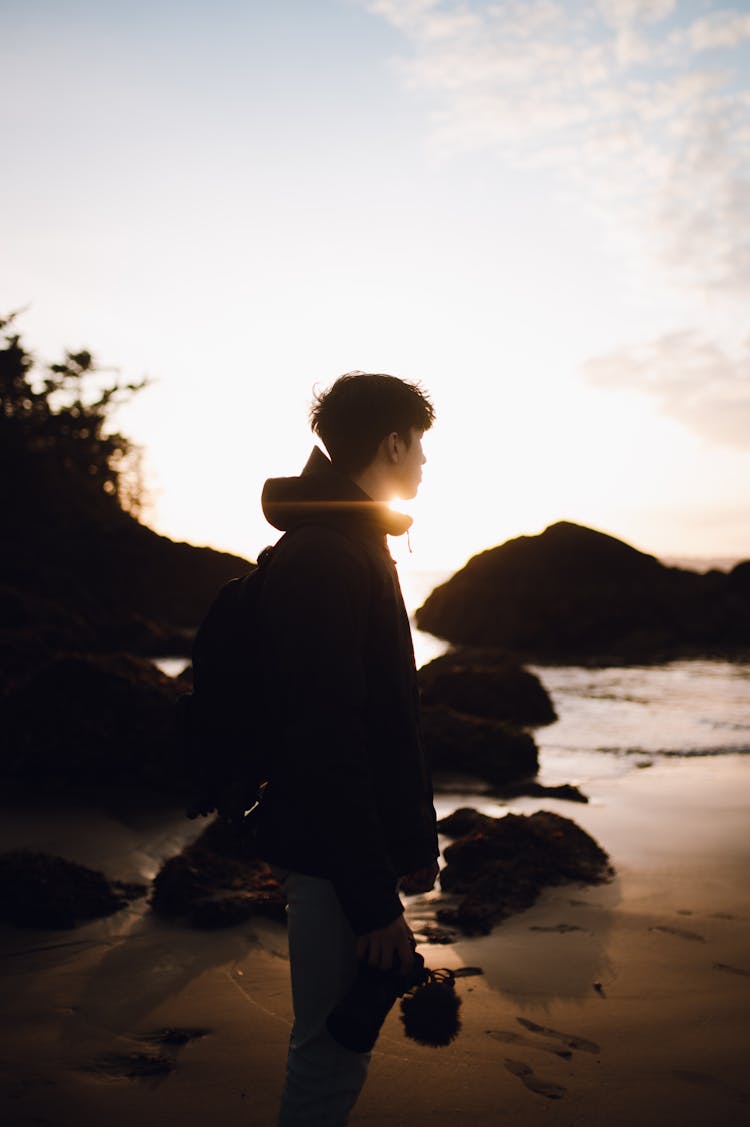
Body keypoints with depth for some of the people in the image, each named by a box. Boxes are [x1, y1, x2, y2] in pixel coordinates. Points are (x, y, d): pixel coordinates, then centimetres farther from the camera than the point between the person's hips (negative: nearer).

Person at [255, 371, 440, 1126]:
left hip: (363, 846, 10)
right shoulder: (323, 557, -19)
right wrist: (373, 897, -23)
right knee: (331, 1055, 2)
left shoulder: (357, 547, 14)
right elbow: (327, 740, -25)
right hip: (334, 860, -10)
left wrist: (415, 838, 19)